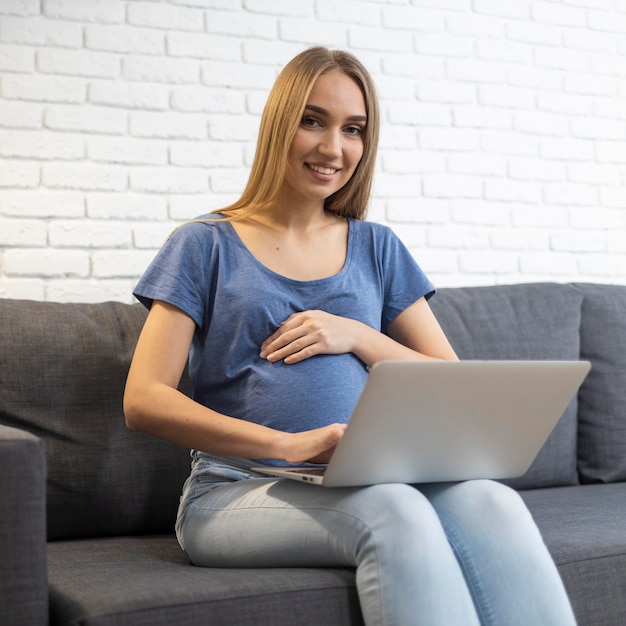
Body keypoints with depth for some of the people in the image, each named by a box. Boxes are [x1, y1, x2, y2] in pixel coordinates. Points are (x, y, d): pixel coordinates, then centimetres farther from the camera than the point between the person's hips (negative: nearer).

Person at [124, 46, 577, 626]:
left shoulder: (377, 248, 17)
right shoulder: (207, 245, 7)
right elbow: (143, 401, -5)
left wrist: (355, 336, -5)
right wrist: (288, 445, -18)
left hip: (365, 483, 3)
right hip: (239, 489, -3)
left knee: (491, 502, -29)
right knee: (395, 511, -34)